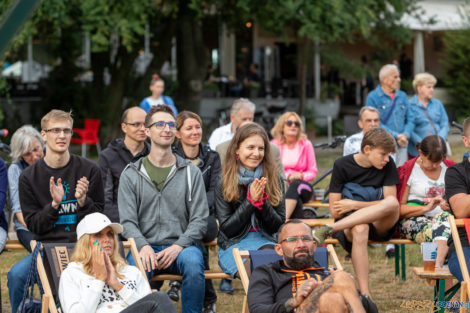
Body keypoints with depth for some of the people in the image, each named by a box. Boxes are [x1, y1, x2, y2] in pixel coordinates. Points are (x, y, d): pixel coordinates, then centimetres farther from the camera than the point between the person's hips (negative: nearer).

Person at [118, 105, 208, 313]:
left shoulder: (191, 173, 12)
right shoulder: (131, 175, 11)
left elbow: (200, 219, 5)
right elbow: (127, 221, 3)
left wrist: (179, 246, -12)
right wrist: (143, 246, -18)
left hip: (182, 244, 1)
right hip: (145, 245, -1)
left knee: (193, 263, -35)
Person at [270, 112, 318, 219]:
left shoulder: (306, 144, 9)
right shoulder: (274, 145, 8)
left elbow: (313, 171, 9)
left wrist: (302, 176, -14)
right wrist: (288, 176, -14)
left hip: (302, 186, 1)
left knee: (295, 185, -38)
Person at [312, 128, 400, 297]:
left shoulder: (388, 165, 4)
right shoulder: (342, 165, -2)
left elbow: (391, 203, -3)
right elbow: (335, 212, -3)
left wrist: (354, 204, -9)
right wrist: (368, 206, -2)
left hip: (380, 226, 2)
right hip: (348, 224, -2)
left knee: (392, 202, -33)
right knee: (359, 229, -41)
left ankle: (328, 229, -35)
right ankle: (365, 295, -44)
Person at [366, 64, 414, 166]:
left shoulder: (402, 96, 14)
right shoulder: (373, 97, -3)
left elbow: (410, 119, 14)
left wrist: (405, 135, -7)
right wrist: (396, 136, -13)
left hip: (401, 145, 5)